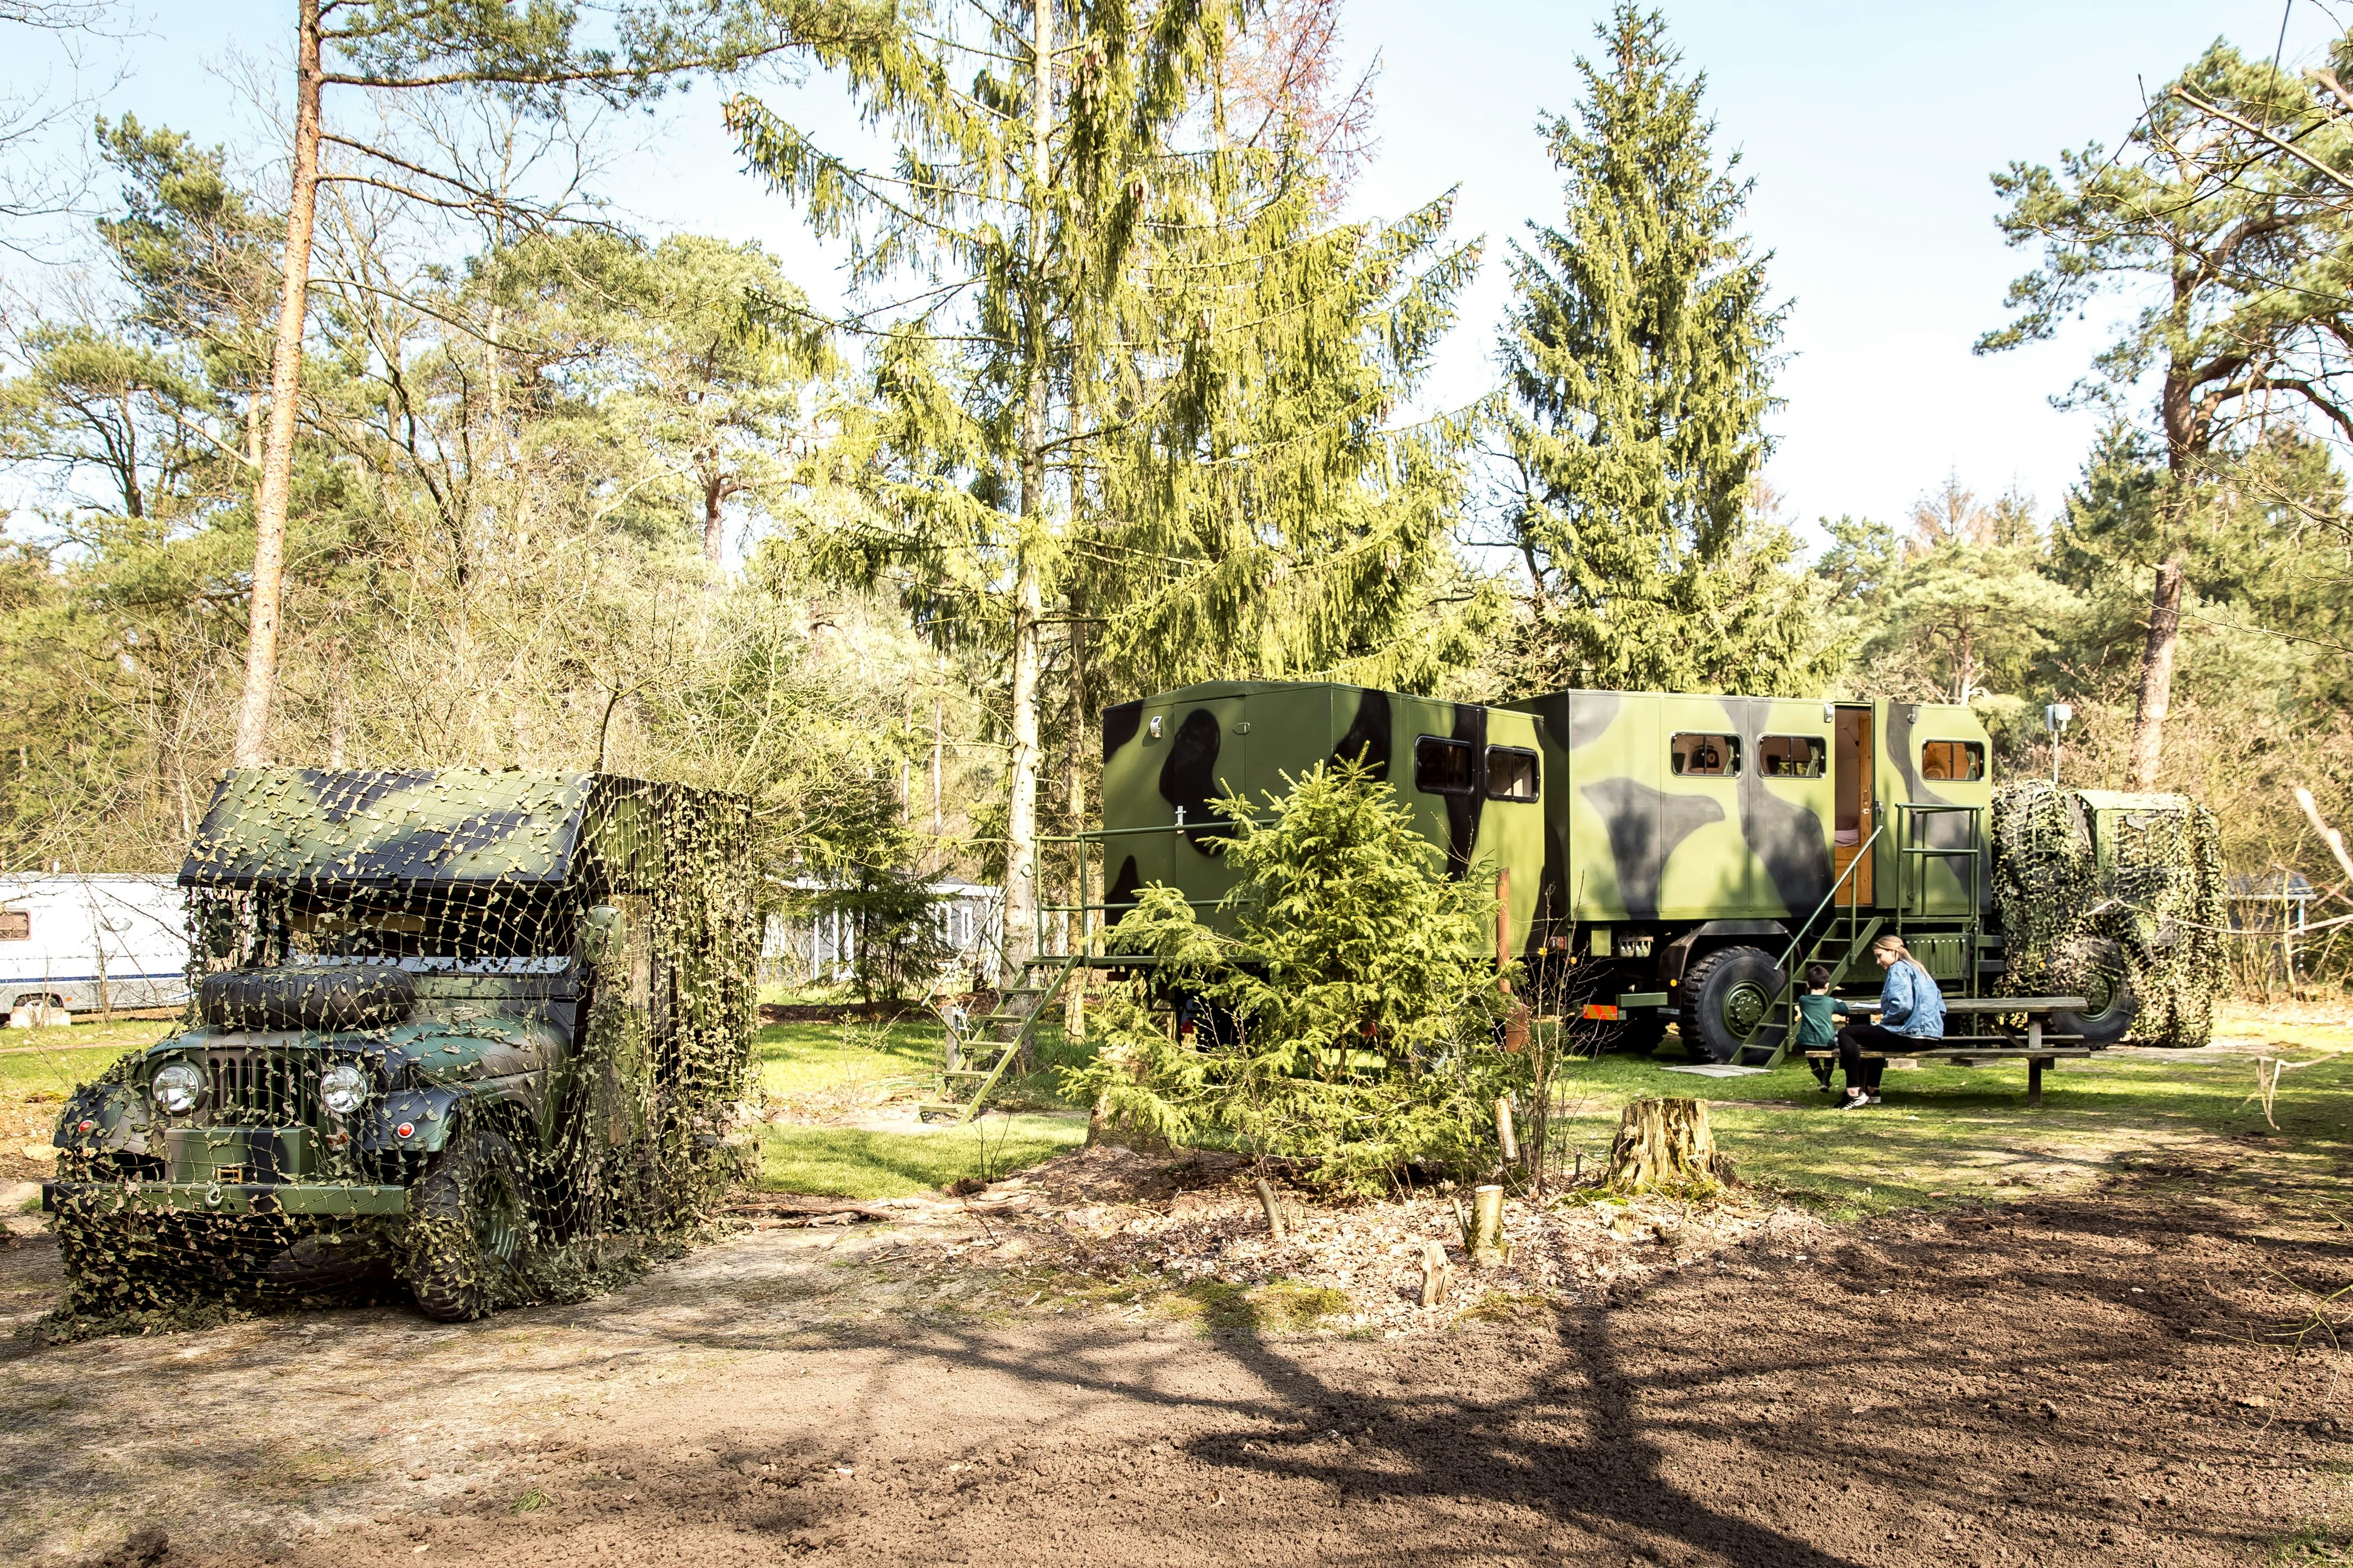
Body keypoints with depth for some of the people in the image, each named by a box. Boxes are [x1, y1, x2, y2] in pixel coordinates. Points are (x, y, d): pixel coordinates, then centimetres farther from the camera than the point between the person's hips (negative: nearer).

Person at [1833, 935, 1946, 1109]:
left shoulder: (1898, 969, -7)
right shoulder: (1919, 970, 21)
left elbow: (1902, 1005, -24)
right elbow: (1941, 1009, 20)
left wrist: (1883, 1022, -7)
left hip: (1910, 1035, -11)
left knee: (1846, 1034, -9)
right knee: (1873, 1036, 37)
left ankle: (1856, 1093, -13)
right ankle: (1872, 1092, 37)